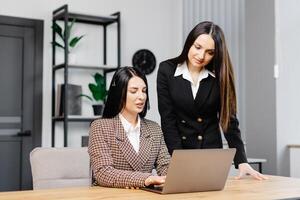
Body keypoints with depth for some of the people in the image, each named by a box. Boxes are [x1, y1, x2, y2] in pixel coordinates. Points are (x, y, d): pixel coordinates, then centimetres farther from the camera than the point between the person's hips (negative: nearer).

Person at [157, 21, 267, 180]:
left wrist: (242, 161, -16)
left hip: (211, 150, 1)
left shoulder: (220, 75, -5)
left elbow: (229, 119, -6)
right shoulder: (167, 70, -7)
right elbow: (168, 120, -9)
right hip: (175, 150, -1)